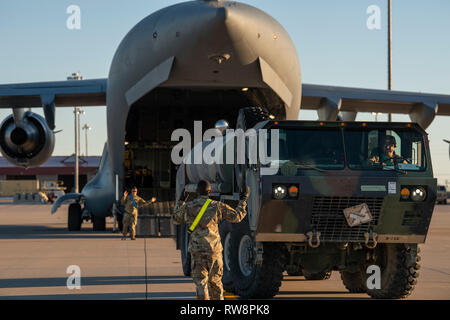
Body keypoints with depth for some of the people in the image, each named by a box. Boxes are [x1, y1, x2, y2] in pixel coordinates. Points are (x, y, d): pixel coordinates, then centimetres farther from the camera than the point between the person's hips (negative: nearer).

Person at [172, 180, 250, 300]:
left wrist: (179, 204, 38)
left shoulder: (188, 206, 1)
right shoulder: (217, 206, -3)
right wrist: (243, 200, 16)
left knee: (200, 282, 1)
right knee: (215, 280, 15)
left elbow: (176, 218, 20)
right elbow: (237, 216, 2)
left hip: (196, 249, -1)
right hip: (214, 250, 1)